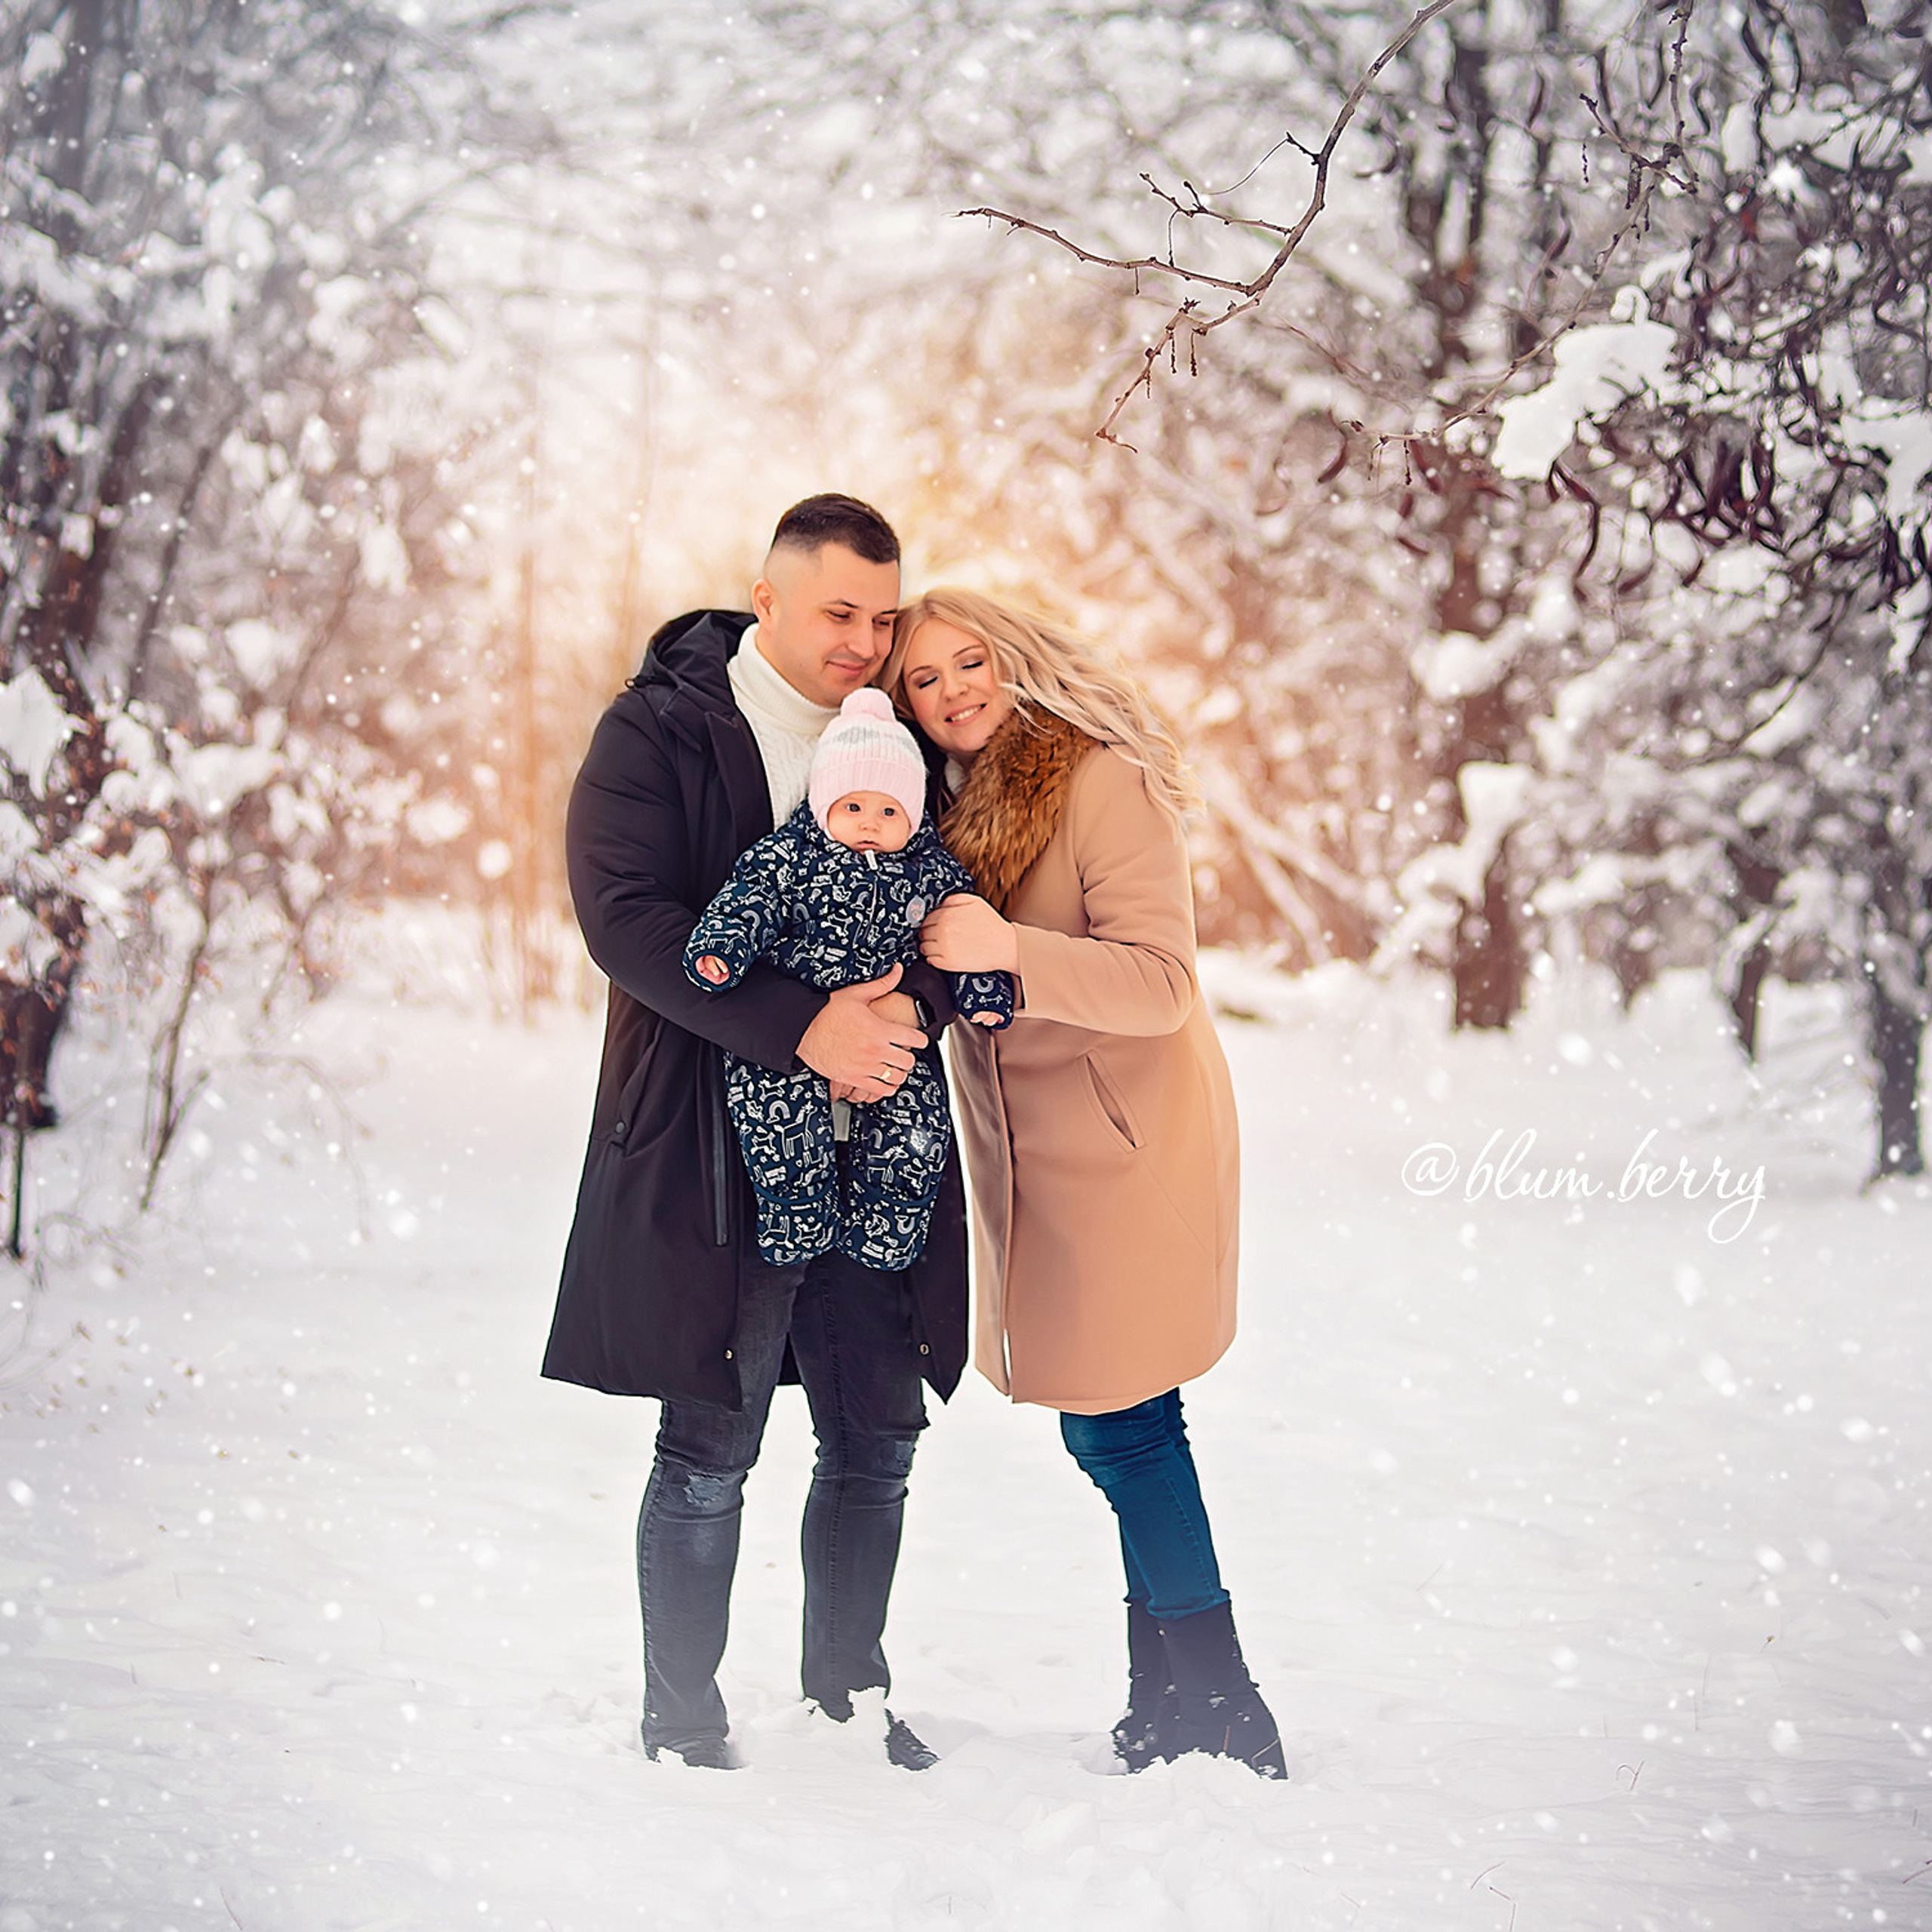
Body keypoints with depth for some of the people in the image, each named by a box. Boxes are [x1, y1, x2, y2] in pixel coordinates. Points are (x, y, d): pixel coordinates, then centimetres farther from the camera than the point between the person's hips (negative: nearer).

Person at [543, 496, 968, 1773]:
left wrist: (909, 1008, -16)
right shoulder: (658, 733, -3)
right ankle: (682, 1719, 17)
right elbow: (626, 916, -14)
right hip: (716, 1141, -4)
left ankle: (849, 1695, 28)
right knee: (711, 1450, 1)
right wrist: (804, 1028, -20)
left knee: (878, 1439, 10)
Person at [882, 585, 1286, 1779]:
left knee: (1118, 1425, -6)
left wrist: (1010, 949, -33)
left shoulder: (1104, 780, -14)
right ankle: (1168, 1706, 21)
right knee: (1123, 1431, 11)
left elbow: (1159, 983, -21)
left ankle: (1226, 1713, 4)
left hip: (1127, 1137, -7)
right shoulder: (945, 799, 10)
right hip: (1031, 1147, 8)